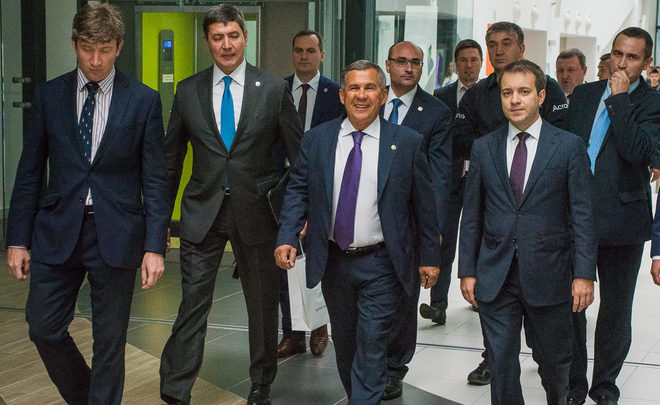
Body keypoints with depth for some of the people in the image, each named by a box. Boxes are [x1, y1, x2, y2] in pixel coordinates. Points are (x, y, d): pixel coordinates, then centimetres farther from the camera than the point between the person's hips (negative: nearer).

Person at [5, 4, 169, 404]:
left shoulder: (143, 100, -2)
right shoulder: (49, 95, 4)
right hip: (58, 231, 3)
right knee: (44, 328, 6)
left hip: (115, 235, -2)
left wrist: (155, 246, -9)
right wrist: (18, 239, 3)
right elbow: (30, 172, 7)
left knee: (110, 340, 5)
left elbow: (155, 179, -3)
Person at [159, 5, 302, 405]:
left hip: (256, 211, 0)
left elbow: (299, 153, 2)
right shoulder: (188, 91, 3)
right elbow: (171, 158, 9)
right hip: (203, 211, 0)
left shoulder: (274, 88, -2)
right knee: (192, 303, -3)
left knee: (263, 304, 12)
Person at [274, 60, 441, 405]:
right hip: (333, 261, 3)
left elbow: (424, 204, 0)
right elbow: (297, 191, 3)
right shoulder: (316, 140, 2)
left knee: (371, 345, -7)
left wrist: (429, 257, 1)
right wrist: (286, 238, -10)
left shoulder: (407, 143, -4)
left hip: (380, 264, -3)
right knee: (344, 342, 16)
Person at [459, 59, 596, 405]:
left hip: (548, 276, -1)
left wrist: (584, 274, -9)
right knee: (501, 365, 5)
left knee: (553, 360, 13)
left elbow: (582, 216, -3)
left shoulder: (569, 146, -1)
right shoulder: (484, 147, 6)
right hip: (494, 278, 2)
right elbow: (471, 216, 8)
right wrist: (467, 271, 4)